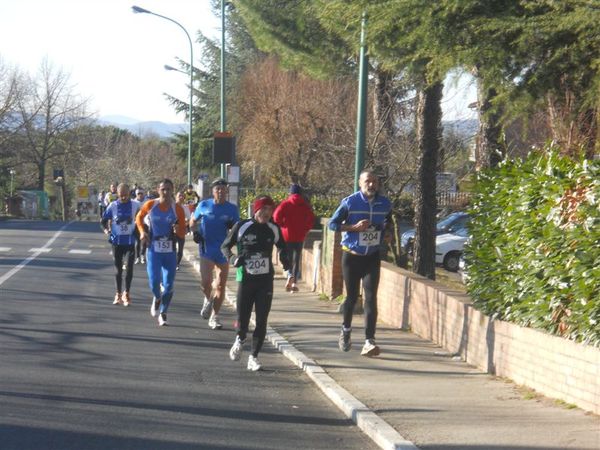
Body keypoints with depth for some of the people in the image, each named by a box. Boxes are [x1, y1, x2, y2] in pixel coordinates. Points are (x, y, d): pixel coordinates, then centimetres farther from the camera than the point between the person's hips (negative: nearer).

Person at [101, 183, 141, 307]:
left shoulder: (135, 205, -4)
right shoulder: (113, 206, -3)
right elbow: (104, 220, 8)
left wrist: (137, 230, -2)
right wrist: (106, 229, -6)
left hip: (130, 242, -1)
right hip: (117, 241, 1)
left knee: (129, 268, -7)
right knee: (118, 269, 9)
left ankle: (126, 294, 7)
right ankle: (118, 294, 20)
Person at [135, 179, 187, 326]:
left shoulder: (177, 209, -3)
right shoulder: (150, 205, -3)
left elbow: (183, 233, 1)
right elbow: (139, 217, 15)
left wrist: (178, 230, -22)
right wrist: (142, 231, -1)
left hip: (170, 252, 1)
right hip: (153, 250, -1)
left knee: (168, 285, 1)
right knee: (154, 282, -13)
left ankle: (162, 314, 19)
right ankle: (157, 298, 23)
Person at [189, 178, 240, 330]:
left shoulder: (232, 209, 4)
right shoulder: (204, 205, 2)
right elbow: (193, 221, 15)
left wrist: (232, 226, -13)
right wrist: (196, 232, -4)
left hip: (223, 251, 1)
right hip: (206, 250, -1)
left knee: (220, 286, 4)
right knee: (206, 283, -14)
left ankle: (215, 316, 18)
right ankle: (208, 300, 20)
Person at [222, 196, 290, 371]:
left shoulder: (274, 229, 3)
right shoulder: (242, 227, -5)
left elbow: (282, 247, 21)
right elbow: (225, 246, 5)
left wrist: (286, 263, 4)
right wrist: (232, 258, -14)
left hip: (266, 280, 2)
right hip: (245, 278, -2)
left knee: (262, 320, -3)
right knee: (242, 317, -1)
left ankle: (254, 356, 8)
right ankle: (240, 340, 33)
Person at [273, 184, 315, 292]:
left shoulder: (285, 204, -2)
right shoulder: (305, 205, 4)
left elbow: (276, 216, -15)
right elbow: (311, 219, -5)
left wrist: (282, 225, 0)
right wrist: (305, 229, 6)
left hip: (287, 235, -1)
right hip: (300, 237, 1)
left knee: (287, 257, 11)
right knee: (296, 259, 10)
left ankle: (290, 275, -16)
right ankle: (294, 282, 5)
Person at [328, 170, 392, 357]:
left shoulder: (385, 204, 2)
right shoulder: (350, 202, -9)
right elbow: (333, 224, -6)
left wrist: (386, 232, 2)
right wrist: (355, 227, -19)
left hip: (373, 257, 2)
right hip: (352, 256, -1)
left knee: (371, 297, -10)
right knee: (352, 297, 8)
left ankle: (369, 342, -15)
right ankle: (346, 330, 36)